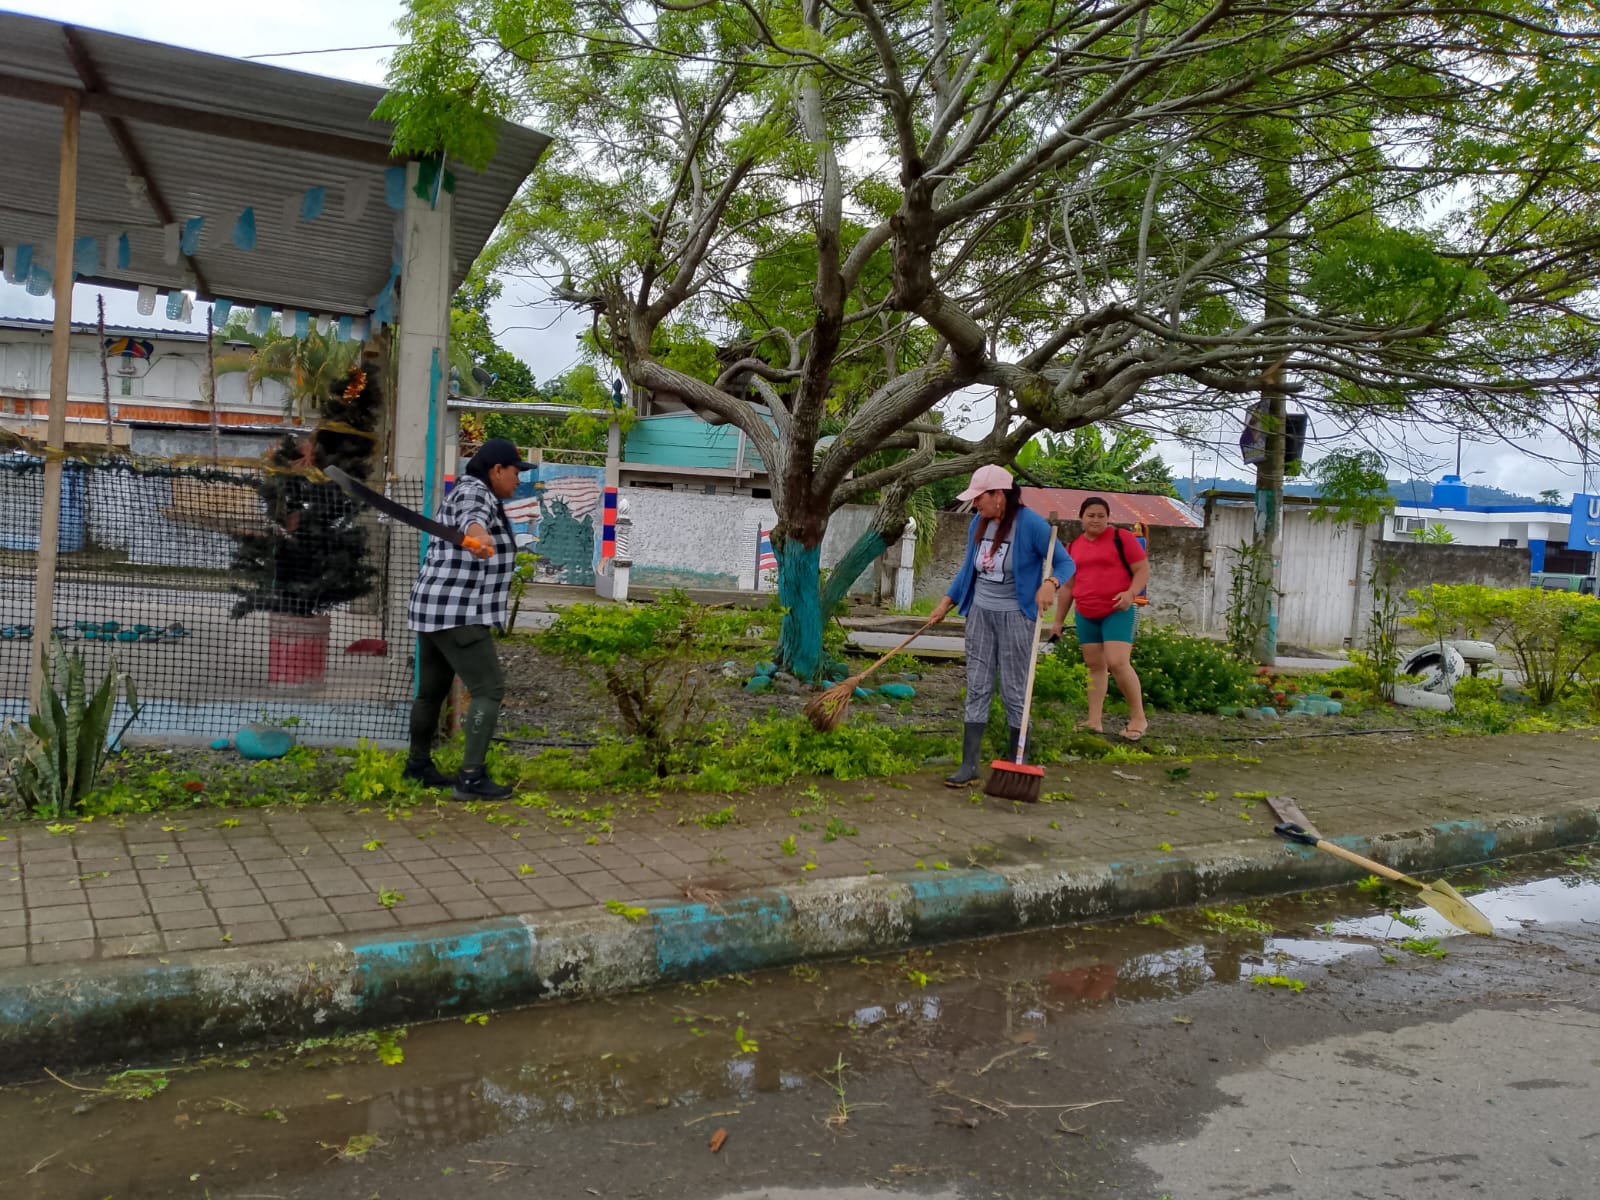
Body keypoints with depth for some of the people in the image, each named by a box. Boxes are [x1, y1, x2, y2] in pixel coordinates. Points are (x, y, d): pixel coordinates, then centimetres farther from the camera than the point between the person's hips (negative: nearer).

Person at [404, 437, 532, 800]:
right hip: (458, 614, -11)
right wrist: (480, 537, -63)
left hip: (435, 610, 11)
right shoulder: (474, 494, -14)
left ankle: (418, 766, 32)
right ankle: (471, 778, -15)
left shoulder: (476, 493, 19)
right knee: (489, 689, -12)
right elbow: (472, 518, -40)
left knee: (432, 690, 19)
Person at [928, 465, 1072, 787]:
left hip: (1014, 616, -6)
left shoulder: (1031, 524, -17)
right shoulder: (978, 523, 2)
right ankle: (969, 766, 8)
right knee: (977, 688, 5)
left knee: (1014, 691, 3)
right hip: (980, 612, 6)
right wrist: (947, 601, 11)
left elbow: (1065, 562, -14)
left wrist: (1050, 583, -34)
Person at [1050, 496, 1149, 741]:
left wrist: (1131, 592, -23)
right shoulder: (1073, 546, 11)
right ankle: (1095, 721, 10)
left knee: (1118, 663, -15)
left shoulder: (1121, 537, -3)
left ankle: (1138, 718, -3)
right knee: (1094, 666, 7)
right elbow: (1067, 586, 17)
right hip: (1085, 615, 5)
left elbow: (1143, 569, -5)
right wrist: (1058, 620, 16)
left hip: (1117, 612, -5)